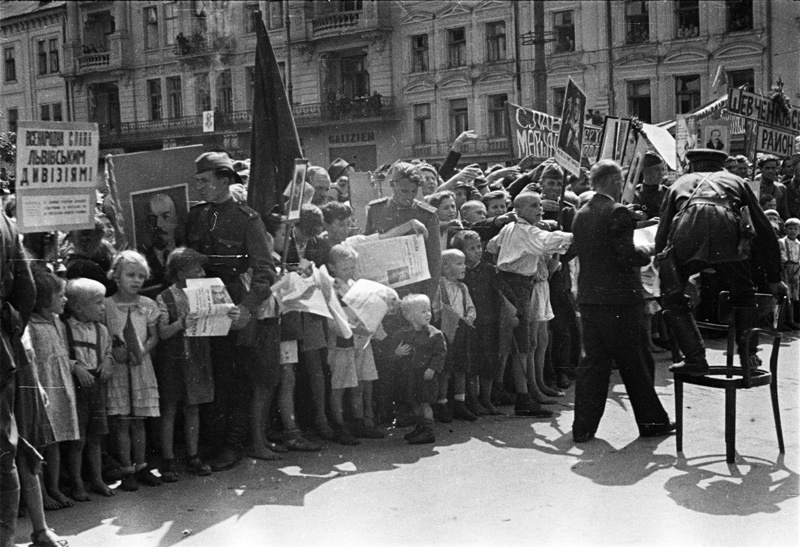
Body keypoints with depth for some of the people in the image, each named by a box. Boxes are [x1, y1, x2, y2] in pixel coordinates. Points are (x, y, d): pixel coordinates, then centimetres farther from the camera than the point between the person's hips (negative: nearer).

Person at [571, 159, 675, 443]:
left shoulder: (581, 215, 9)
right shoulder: (618, 213, -14)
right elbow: (627, 256, -20)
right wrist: (649, 255, 0)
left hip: (588, 299, 7)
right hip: (619, 300, -6)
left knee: (594, 361, 10)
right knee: (635, 365, 6)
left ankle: (583, 427, 9)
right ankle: (651, 421, 18)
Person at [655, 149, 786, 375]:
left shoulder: (680, 183, 36)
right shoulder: (735, 181, 35)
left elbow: (661, 235, 29)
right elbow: (765, 231, 33)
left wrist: (664, 270, 37)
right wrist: (774, 278, 37)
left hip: (686, 234, -1)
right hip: (728, 233, 1)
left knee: (672, 299, 17)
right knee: (743, 295, 25)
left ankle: (695, 358, 8)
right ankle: (748, 354, 21)